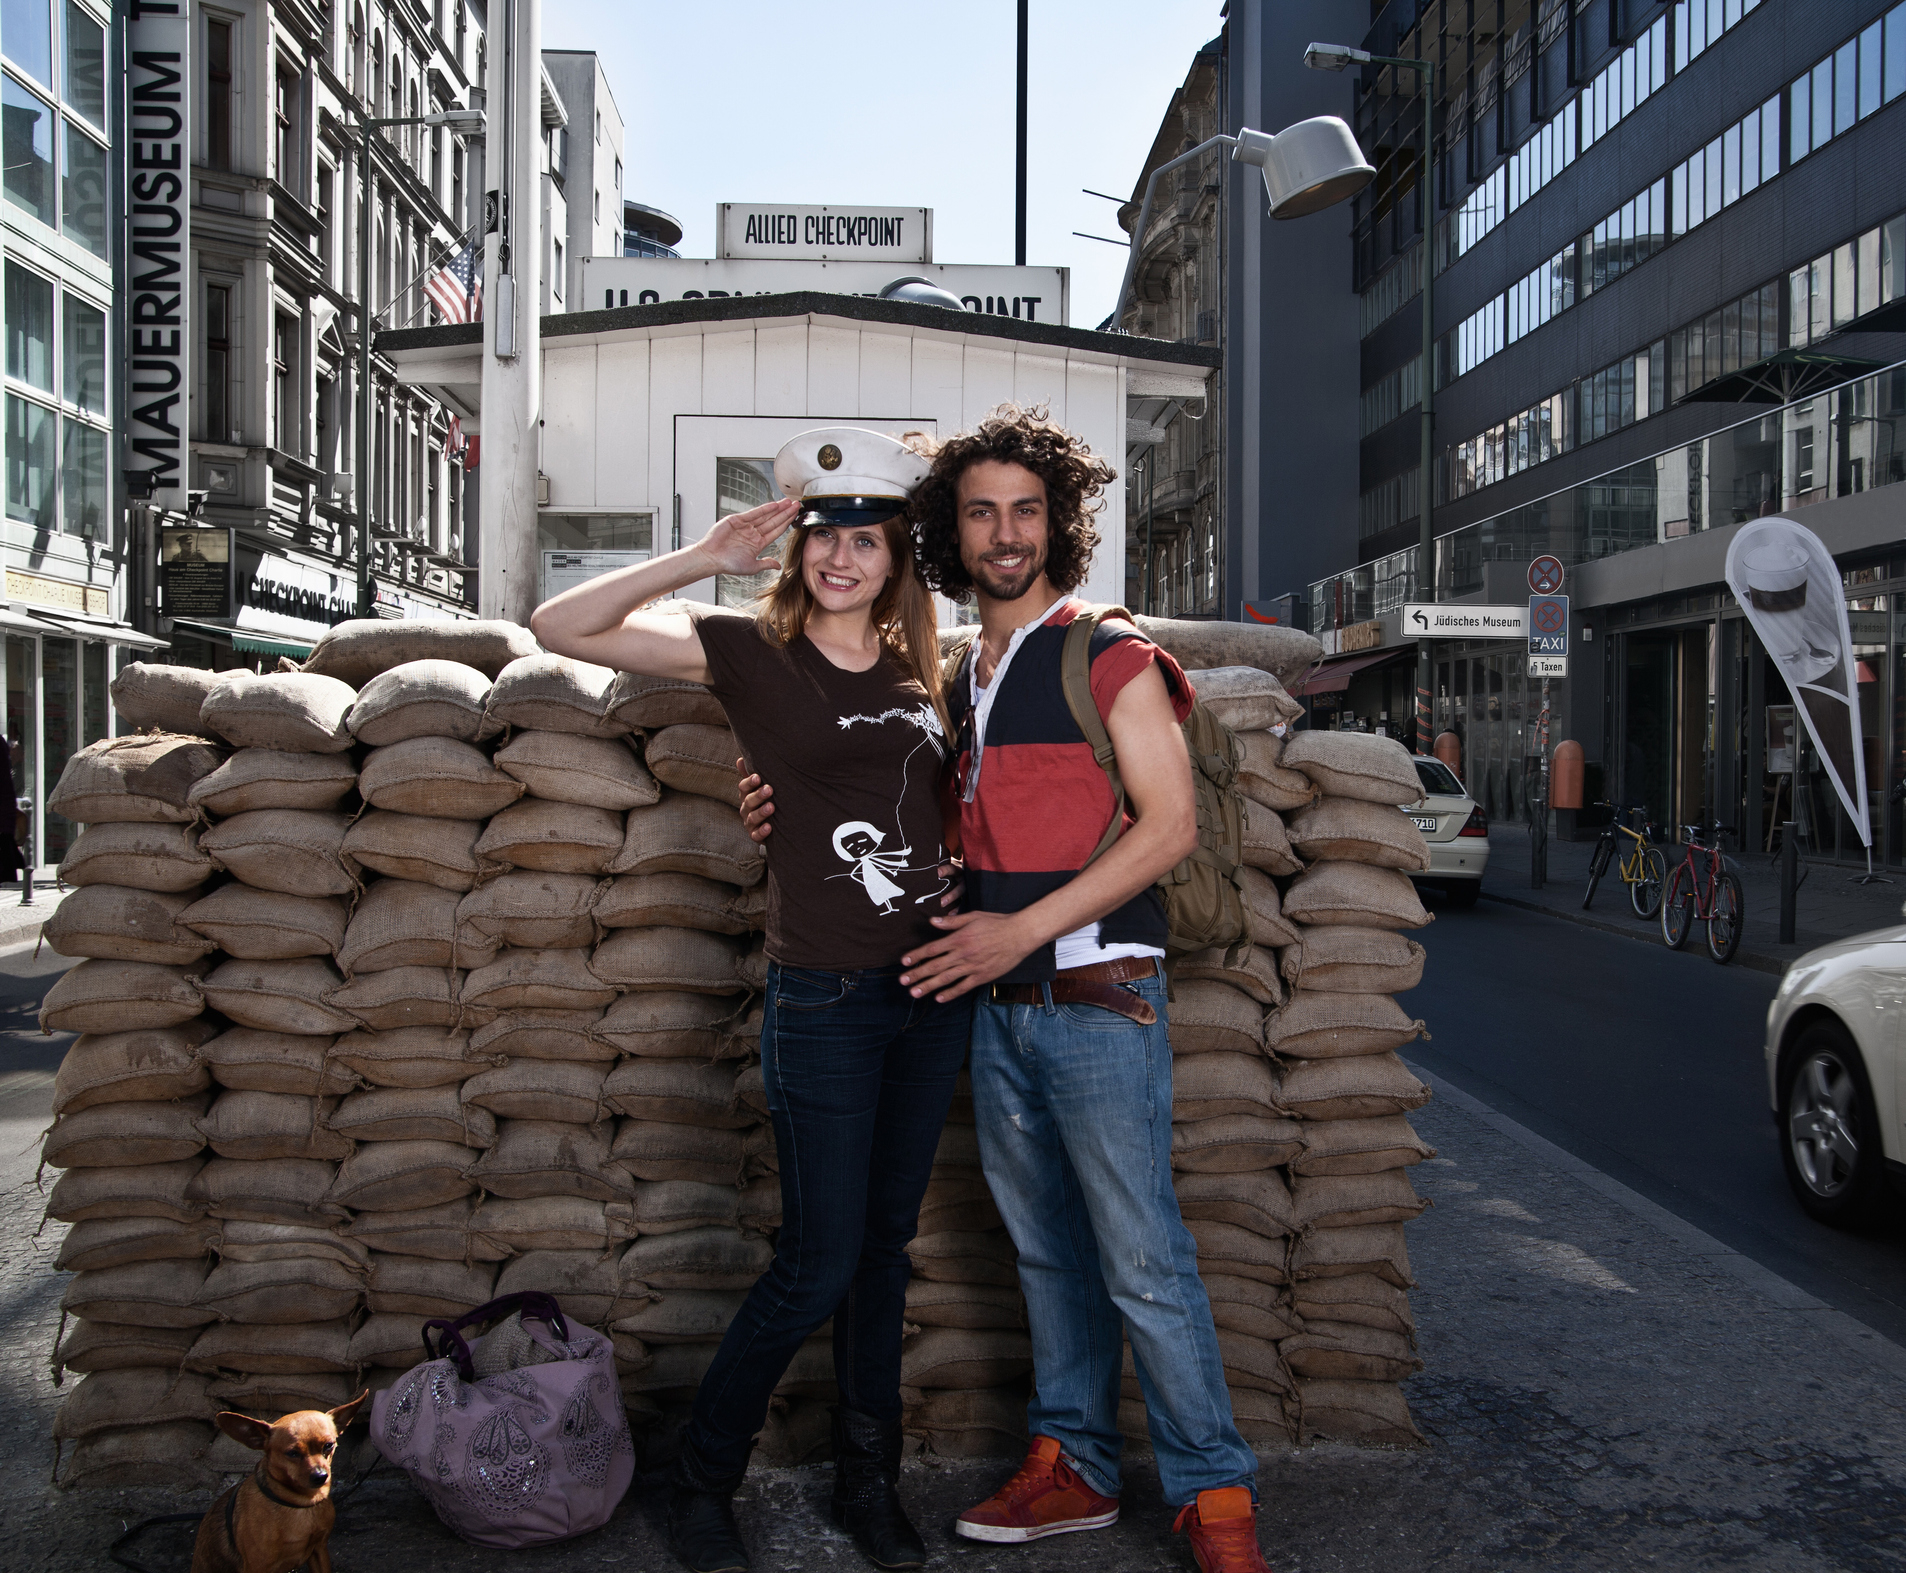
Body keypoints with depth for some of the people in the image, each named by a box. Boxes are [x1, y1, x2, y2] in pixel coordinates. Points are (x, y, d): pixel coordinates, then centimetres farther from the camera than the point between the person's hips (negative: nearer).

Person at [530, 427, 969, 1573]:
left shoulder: (918, 665, 8)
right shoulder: (749, 650, -4)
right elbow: (561, 628, -10)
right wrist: (708, 559, -15)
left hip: (935, 985, 5)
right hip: (825, 998, -4)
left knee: (886, 1244, 14)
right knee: (819, 1263, 0)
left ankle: (871, 1481, 29)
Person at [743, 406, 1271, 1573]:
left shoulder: (1111, 658, -5)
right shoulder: (961, 683, 15)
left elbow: (1171, 826, -11)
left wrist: (1023, 929, -17)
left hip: (1098, 999, -6)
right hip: (996, 1006, 7)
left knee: (1142, 1260, -5)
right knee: (1048, 1251, 14)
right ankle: (1074, 1469, 25)